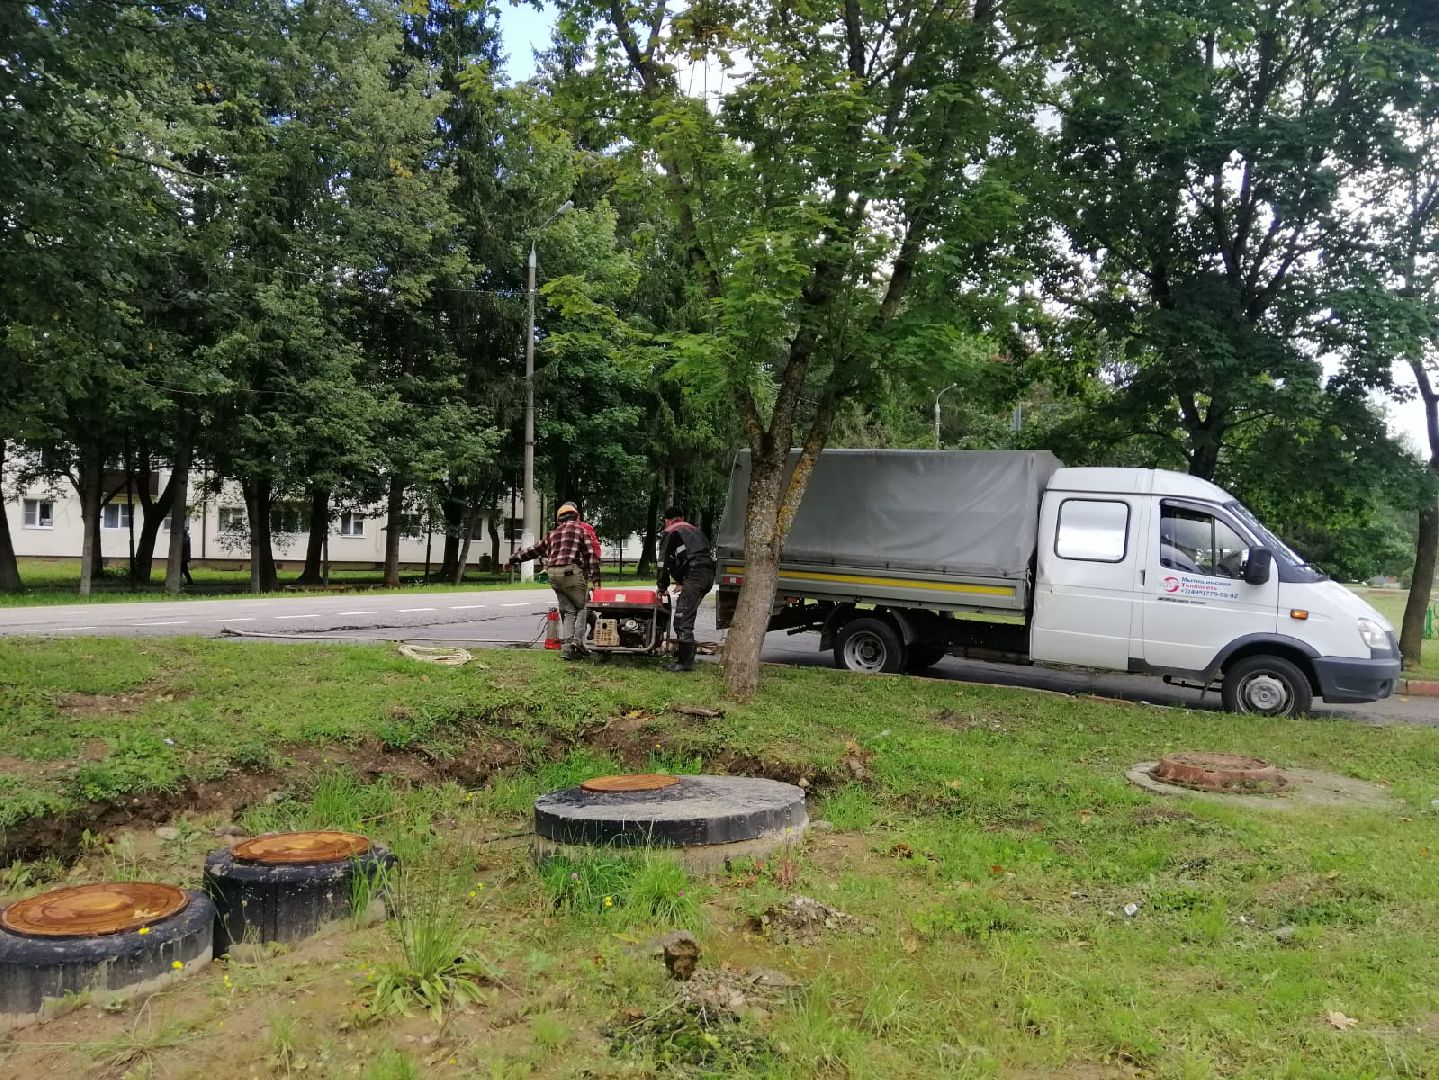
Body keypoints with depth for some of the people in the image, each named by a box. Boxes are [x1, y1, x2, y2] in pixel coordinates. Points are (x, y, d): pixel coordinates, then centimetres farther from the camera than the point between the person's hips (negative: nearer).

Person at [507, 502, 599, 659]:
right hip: (571, 572, -5)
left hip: (554, 575, 5)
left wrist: (514, 559, 40)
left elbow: (534, 550, 28)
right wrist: (595, 580, -4)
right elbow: (591, 555, -1)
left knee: (567, 611, 9)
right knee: (583, 606, 6)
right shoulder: (581, 530, 8)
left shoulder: (554, 534, 22)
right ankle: (578, 641, -9)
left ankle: (566, 647, 0)